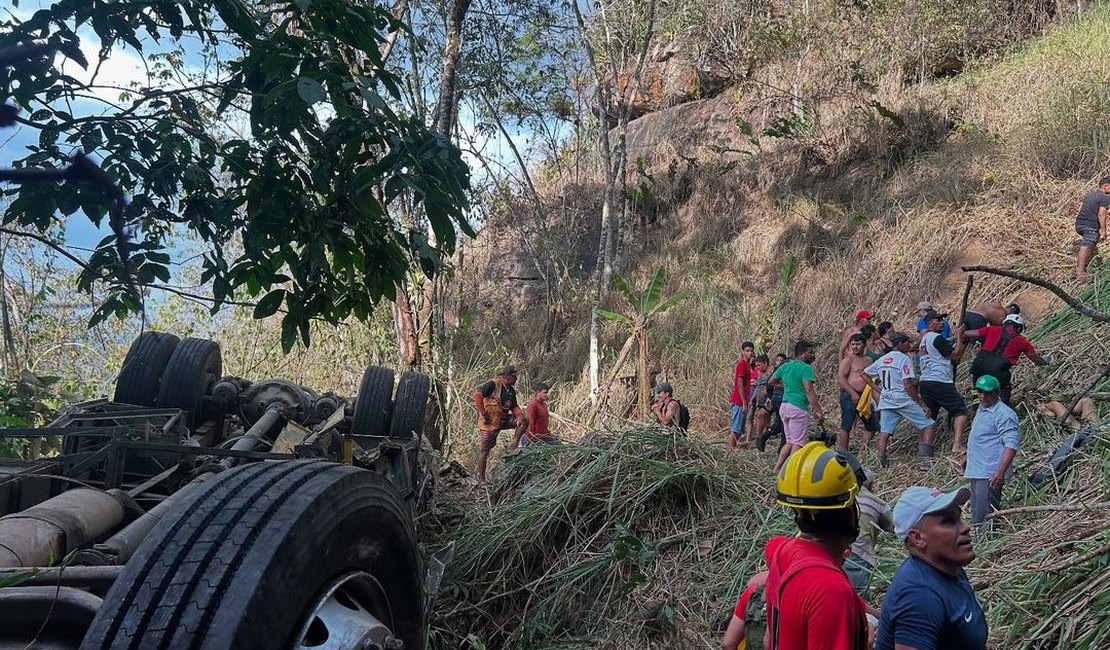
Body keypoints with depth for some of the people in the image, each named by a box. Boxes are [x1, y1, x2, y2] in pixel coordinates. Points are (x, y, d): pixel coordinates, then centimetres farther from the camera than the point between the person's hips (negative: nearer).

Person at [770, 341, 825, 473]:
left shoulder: (785, 366, 13)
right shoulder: (806, 368, -10)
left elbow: (772, 381, 22)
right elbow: (809, 391, -19)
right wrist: (819, 411, -20)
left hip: (784, 406, 8)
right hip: (799, 407, -8)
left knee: (790, 441, 17)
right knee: (798, 443, 0)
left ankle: (777, 468, 11)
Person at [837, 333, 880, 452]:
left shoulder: (868, 360, 17)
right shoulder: (848, 359, -6)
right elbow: (841, 377, -14)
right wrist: (853, 393, -20)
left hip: (864, 397, 8)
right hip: (849, 396, -8)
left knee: (873, 425, 12)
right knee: (846, 426, -5)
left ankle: (863, 450, 25)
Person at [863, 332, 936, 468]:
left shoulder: (882, 359, 13)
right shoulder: (904, 359, -7)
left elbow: (865, 374, 18)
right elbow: (908, 385, -14)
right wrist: (921, 403, -8)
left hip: (885, 400, 6)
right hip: (903, 400, -6)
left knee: (884, 431, 5)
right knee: (927, 424, 2)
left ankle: (882, 461, -4)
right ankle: (926, 458, -8)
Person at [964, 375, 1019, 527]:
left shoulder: (1004, 414, -14)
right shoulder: (981, 409, 15)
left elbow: (1011, 445, -22)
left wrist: (1000, 471, -30)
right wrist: (968, 460, 30)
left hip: (990, 475, -10)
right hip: (976, 472, 10)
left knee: (984, 519, -11)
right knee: (976, 517, 15)